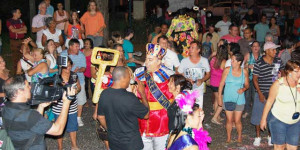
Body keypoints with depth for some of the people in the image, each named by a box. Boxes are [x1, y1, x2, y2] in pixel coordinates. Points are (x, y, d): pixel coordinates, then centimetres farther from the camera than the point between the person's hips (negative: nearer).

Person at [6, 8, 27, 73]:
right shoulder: (9, 21, -1)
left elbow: (25, 30, 3)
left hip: (22, 40, 4)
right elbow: (13, 30, -14)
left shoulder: (21, 21, 13)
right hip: (14, 41, -4)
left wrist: (17, 31, -10)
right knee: (15, 57, 0)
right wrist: (21, 29, -1)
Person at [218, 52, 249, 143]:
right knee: (229, 119, 6)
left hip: (239, 100, 0)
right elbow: (221, 84, -1)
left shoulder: (244, 71, -2)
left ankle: (239, 136, 29)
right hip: (228, 99, 0)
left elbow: (247, 84, 8)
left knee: (237, 120, 4)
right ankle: (228, 137, 25)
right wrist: (219, 98, -2)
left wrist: (243, 89, -15)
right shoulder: (227, 70, -5)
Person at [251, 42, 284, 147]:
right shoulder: (258, 64, -13)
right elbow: (255, 79, -8)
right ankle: (258, 136, 25)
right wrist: (260, 93, -12)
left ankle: (271, 136, 31)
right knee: (258, 115, 7)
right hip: (262, 94, -3)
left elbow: (282, 73, 15)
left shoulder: (278, 61, -2)